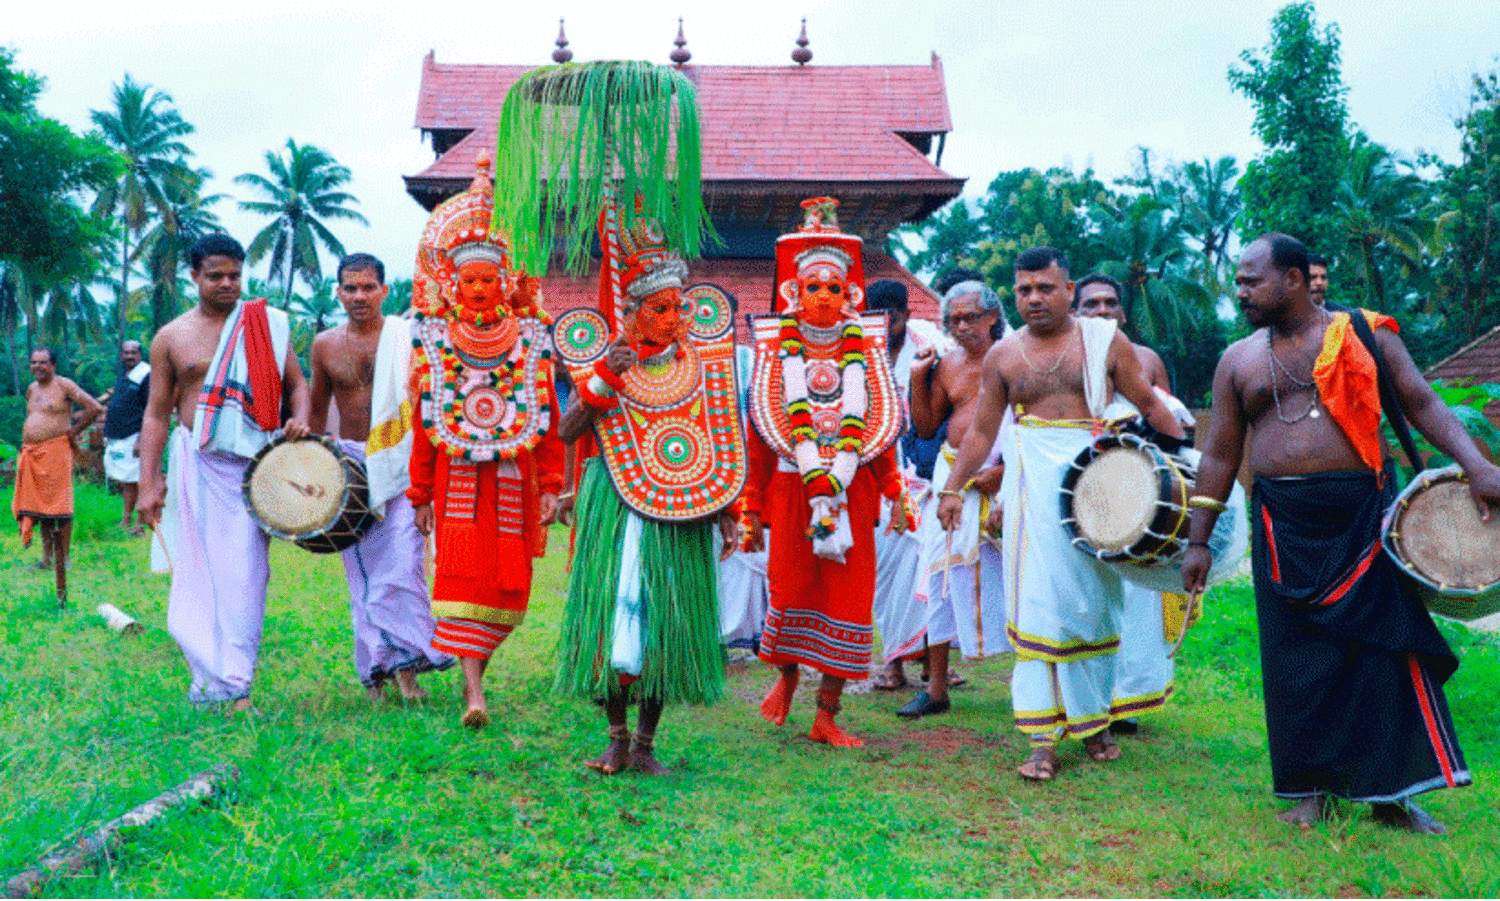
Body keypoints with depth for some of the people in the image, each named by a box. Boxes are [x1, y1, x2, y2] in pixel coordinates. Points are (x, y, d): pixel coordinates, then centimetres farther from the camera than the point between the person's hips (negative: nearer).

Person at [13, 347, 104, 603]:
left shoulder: (64, 385, -5)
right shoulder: (31, 389, 17)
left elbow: (95, 408, -11)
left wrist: (74, 430, -6)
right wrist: (26, 442, 18)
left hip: (55, 451, -7)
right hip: (31, 454, 7)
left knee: (59, 507, -7)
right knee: (38, 505, 8)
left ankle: (63, 559, -3)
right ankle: (47, 557, 15)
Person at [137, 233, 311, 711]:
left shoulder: (269, 323, 8)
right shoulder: (171, 338, 8)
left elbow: (297, 384, 14)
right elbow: (156, 413, 9)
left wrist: (299, 419, -9)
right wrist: (148, 483, 3)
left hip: (254, 463, -1)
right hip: (197, 463, 1)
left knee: (245, 571, -7)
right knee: (198, 568, 3)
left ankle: (236, 685, -5)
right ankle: (208, 675, 16)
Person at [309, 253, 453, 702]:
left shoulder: (408, 337, -1)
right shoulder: (325, 345, 7)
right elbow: (317, 410, 19)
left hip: (402, 463, -3)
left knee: (404, 562, -13)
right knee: (363, 570, 5)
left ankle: (406, 664, -9)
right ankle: (375, 670, 13)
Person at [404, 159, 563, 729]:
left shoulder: (529, 339, 5)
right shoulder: (436, 339, 6)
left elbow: (548, 418, 6)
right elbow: (423, 420, 7)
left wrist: (551, 485, 1)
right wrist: (420, 491, 6)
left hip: (514, 475, 1)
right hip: (457, 474, -1)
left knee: (507, 582, 4)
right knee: (461, 571, -11)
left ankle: (473, 661, 26)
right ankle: (473, 690, -10)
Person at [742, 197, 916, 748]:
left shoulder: (866, 347, 12)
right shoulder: (777, 345, 8)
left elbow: (881, 420, 9)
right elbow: (765, 420, 3)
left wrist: (895, 491, 1)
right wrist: (753, 506, -1)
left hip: (855, 486, 2)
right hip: (790, 483, -1)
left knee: (849, 593, -2)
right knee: (792, 584, -9)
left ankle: (826, 717, 7)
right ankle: (786, 672, 23)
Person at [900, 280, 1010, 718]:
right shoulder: (946, 365, 12)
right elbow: (925, 427, 15)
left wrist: (1004, 469, -18)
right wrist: (917, 378, 5)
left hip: (1003, 477, -5)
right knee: (944, 574, 4)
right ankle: (936, 689, 12)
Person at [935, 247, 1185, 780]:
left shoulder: (1105, 342, 4)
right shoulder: (1002, 356, 8)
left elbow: (1150, 406, 9)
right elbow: (981, 430, 13)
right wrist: (953, 489, 9)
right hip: (1033, 485, 0)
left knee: (1093, 603, 7)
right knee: (1037, 603, -5)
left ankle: (1093, 720, 23)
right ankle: (1042, 740, -3)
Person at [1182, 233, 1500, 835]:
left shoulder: (1365, 334, 5)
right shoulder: (1238, 360, 9)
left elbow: (1422, 405, 3)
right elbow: (1220, 454, 10)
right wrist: (1198, 541, 7)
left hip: (1367, 515, -1)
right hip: (1286, 527, 1)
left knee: (1387, 650, -1)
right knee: (1298, 659, 2)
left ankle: (1392, 792, 13)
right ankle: (1310, 790, 16)